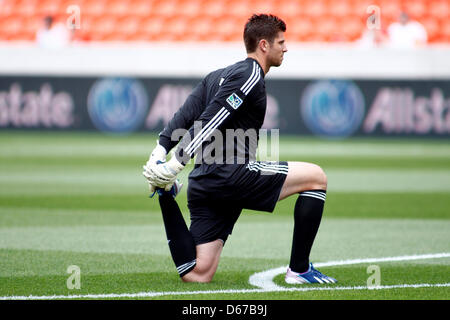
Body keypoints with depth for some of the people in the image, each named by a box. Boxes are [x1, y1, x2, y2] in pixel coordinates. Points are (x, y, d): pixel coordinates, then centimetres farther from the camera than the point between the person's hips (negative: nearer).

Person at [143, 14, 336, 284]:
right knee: (316, 177, 0)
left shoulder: (218, 76, 23)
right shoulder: (250, 76, -7)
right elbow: (208, 122, -17)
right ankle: (299, 269, -1)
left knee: (197, 275, 10)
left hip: (203, 183, 9)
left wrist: (160, 151, 1)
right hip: (232, 175, -9)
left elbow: (184, 117, 12)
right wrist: (175, 165, -21)